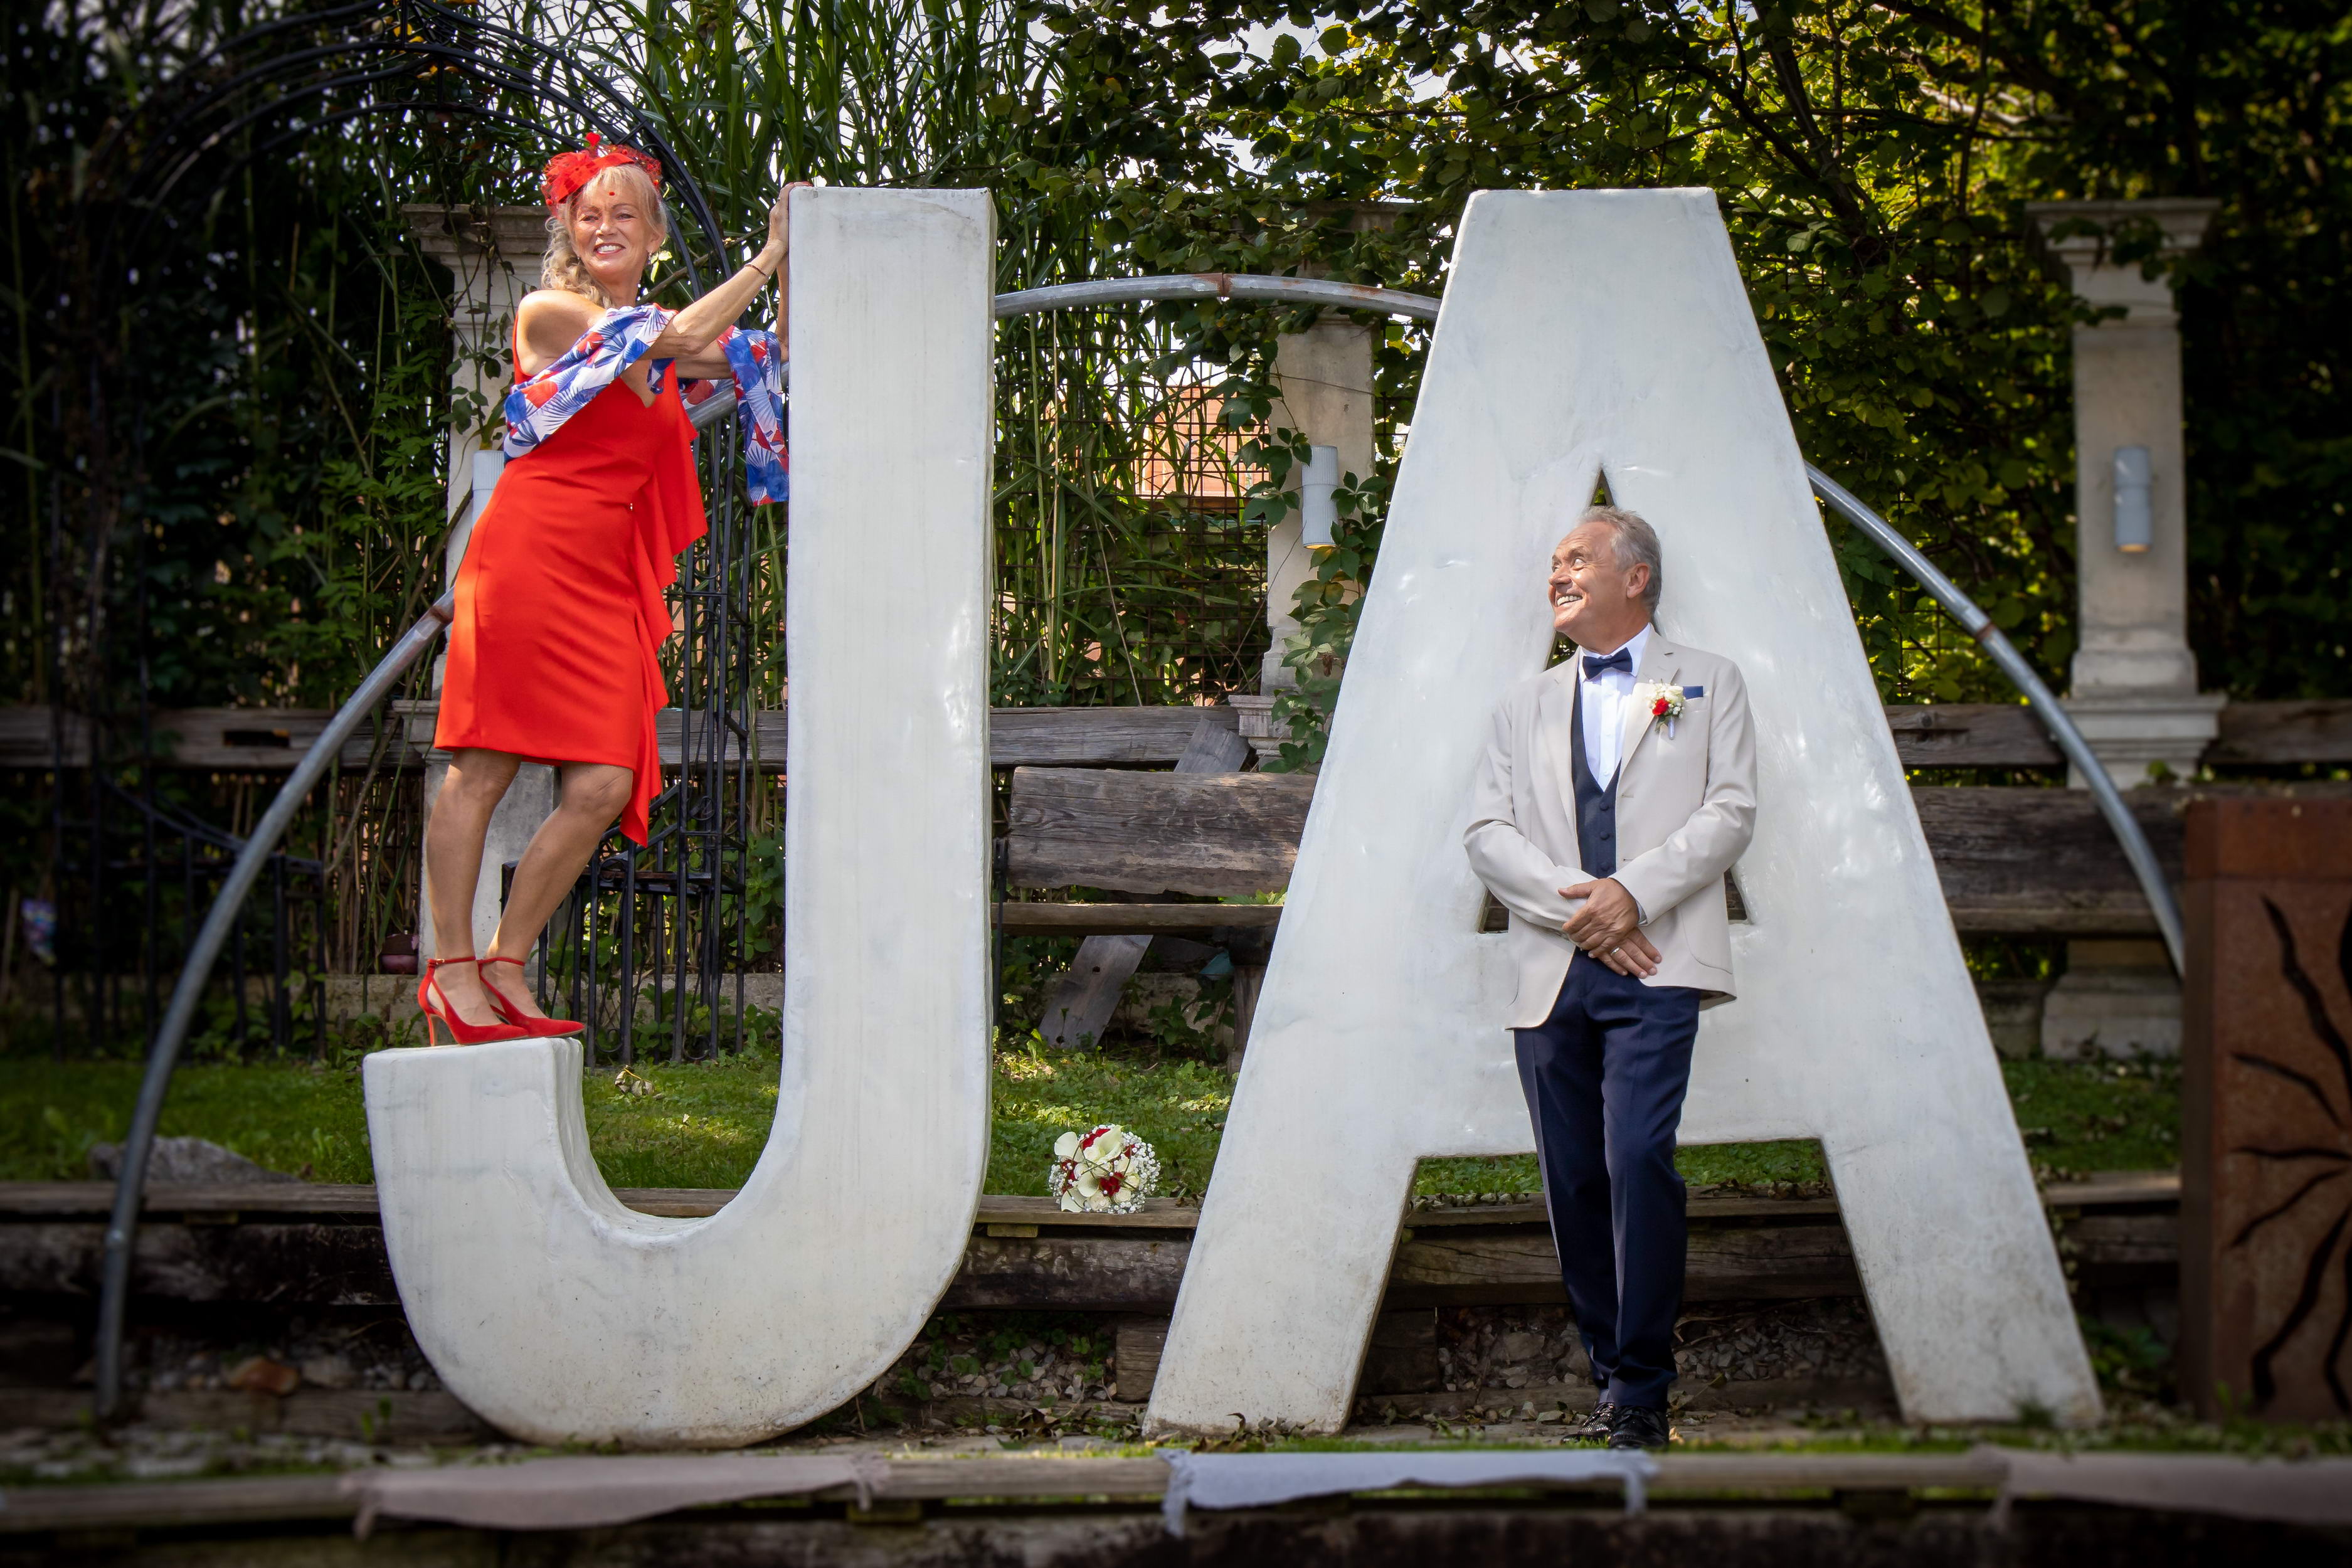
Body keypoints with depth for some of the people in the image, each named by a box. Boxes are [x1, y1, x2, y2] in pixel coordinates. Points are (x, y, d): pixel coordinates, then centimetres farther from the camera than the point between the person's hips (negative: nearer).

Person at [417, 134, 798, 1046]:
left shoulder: (658, 339, 19)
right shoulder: (549, 312, 1)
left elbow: (773, 357, 17)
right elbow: (680, 339, -9)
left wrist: (792, 273, 3)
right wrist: (767, 256, -6)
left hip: (609, 585, 6)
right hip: (530, 554, -6)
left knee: (604, 787, -5)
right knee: (483, 769, -6)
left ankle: (504, 969, 5)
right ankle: (450, 972, -1)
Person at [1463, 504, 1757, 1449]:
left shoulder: (1709, 683, 12)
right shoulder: (1526, 705, 20)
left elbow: (1730, 811, 1)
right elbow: (1486, 832, 9)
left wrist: (1633, 893, -13)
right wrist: (1572, 905, -9)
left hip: (1655, 968, -4)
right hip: (1551, 975, 4)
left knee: (1638, 1159, -18)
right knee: (1572, 1182, 2)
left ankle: (1641, 1388, -12)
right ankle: (1612, 1368, 13)